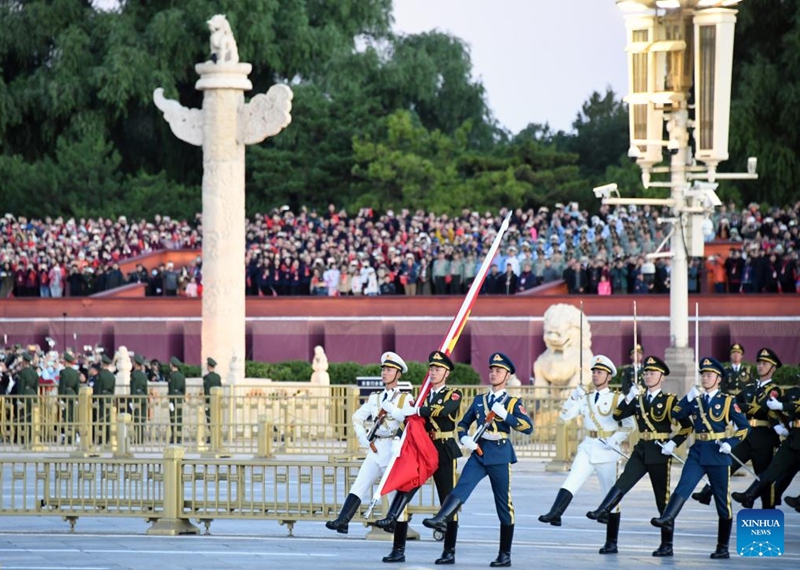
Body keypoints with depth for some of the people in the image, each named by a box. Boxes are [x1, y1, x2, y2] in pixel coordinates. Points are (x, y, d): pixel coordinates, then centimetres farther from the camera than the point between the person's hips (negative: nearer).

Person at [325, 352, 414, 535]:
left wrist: (388, 406, -12)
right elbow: (357, 417, 20)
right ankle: (343, 521, -17)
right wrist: (364, 441, 8)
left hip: (395, 449, -4)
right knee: (360, 485, -8)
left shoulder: (405, 399, 2)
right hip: (376, 450, 4)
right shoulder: (375, 398, 15)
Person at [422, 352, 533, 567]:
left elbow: (528, 427, -8)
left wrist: (504, 415, -17)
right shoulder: (479, 400, 14)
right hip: (478, 454, 3)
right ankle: (442, 519, -45)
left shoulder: (513, 403, 3)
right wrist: (465, 438, -2)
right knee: (461, 487, -22)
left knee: (504, 505, 3)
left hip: (500, 456, -3)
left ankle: (505, 555, 9)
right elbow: (463, 424, 19)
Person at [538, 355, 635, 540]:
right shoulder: (585, 398, 12)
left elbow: (628, 425, -3)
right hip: (587, 448, 3)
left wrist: (614, 440, -17)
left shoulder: (617, 399, 0)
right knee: (571, 482, -20)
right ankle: (555, 514, -36)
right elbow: (564, 415, 5)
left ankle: (611, 542, 5)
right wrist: (574, 397, -7)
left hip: (607, 451, -3)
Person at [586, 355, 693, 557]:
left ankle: (667, 544, 4)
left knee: (663, 499, 0)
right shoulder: (639, 399, 11)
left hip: (659, 452, -5)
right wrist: (629, 398, -11)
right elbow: (618, 415, 3)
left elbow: (687, 426, -7)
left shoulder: (670, 400, -4)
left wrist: (673, 443, -19)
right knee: (623, 482, -15)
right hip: (641, 450, 5)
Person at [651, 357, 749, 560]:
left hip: (718, 455, -3)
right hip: (697, 453, 3)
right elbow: (676, 414, 5)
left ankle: (723, 547, 9)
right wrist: (687, 399, -8)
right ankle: (667, 518, -40)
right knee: (683, 487, -21)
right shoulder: (696, 400, 12)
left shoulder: (728, 401, 1)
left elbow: (744, 427, 1)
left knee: (722, 501, 3)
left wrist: (730, 443, -12)